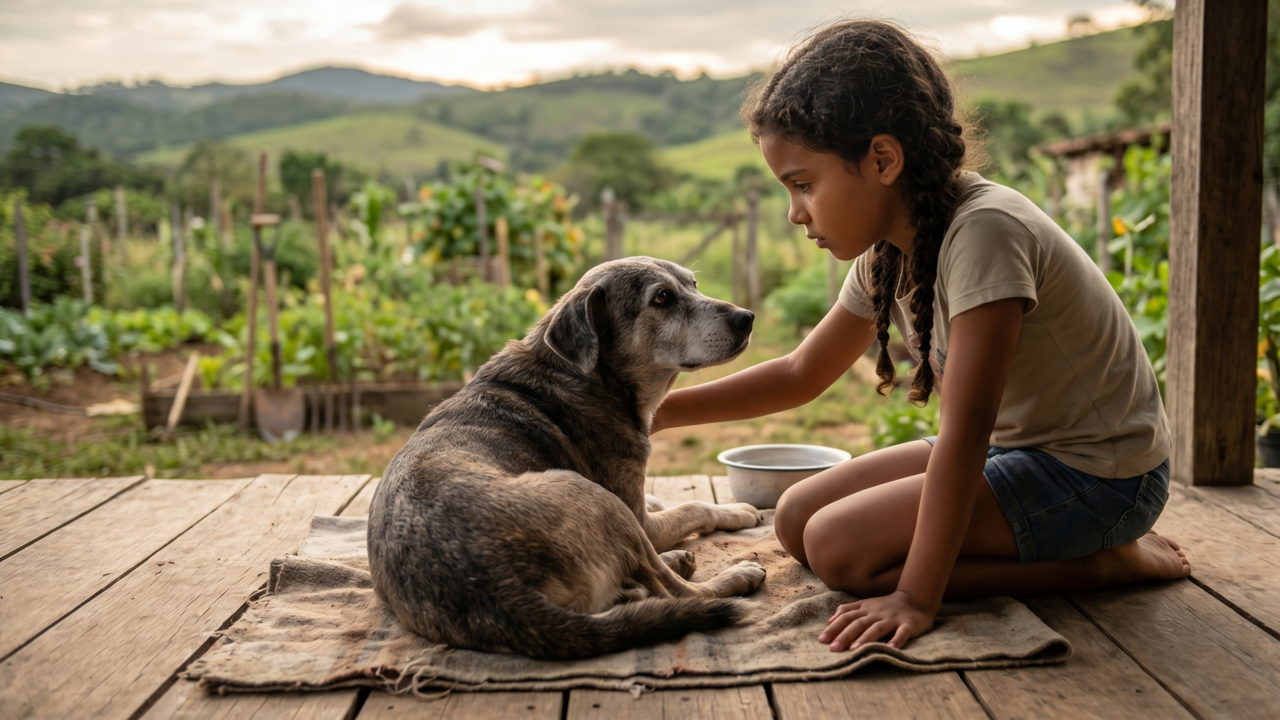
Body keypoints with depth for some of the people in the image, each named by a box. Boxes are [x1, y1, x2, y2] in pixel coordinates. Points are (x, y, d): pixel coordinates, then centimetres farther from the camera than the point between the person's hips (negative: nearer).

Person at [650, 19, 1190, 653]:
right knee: (797, 519, 3)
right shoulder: (888, 252, 0)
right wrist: (660, 410, 4)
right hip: (1010, 447, 9)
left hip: (1097, 475, -9)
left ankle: (1100, 561, -7)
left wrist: (917, 596, -29)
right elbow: (802, 374, 12)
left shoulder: (982, 232, -27)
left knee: (840, 547, -19)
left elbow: (964, 433, -30)